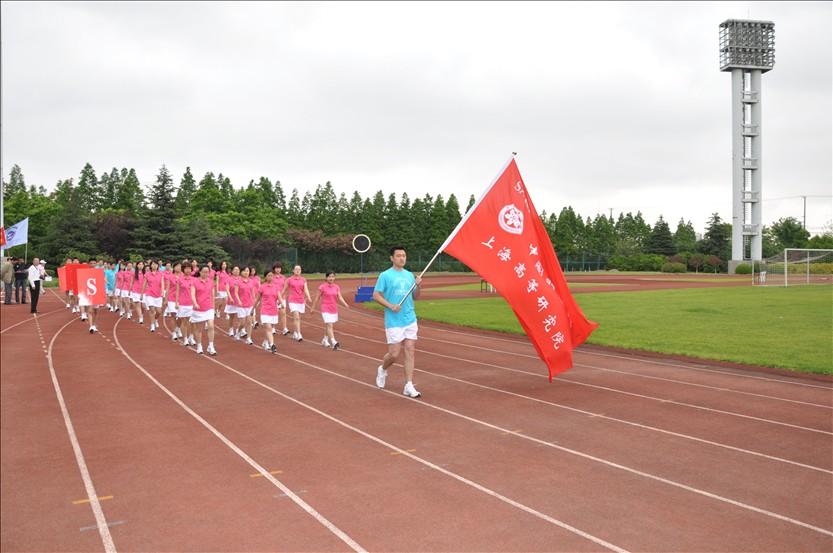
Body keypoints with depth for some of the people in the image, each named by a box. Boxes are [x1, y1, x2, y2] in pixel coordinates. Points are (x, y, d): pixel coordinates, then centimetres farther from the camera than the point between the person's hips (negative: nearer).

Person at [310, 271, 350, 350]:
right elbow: (317, 298, 2)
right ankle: (333, 343, -28)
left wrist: (345, 304, -20)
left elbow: (340, 297, -3)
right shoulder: (322, 287, -7)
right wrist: (313, 308, 6)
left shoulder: (336, 287, 4)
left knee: (328, 326, 17)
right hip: (326, 309, -5)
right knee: (330, 325, -17)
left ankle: (325, 340, 37)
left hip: (334, 309, 5)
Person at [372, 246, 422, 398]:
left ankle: (409, 386, 4)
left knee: (410, 351, 0)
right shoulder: (385, 275, -4)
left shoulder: (410, 275, 11)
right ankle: (382, 370, 30)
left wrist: (418, 286, -4)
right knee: (394, 354, -3)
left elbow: (415, 297, 15)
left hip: (410, 320, 5)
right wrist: (391, 306, -18)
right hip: (393, 322, -4)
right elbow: (376, 296, -6)